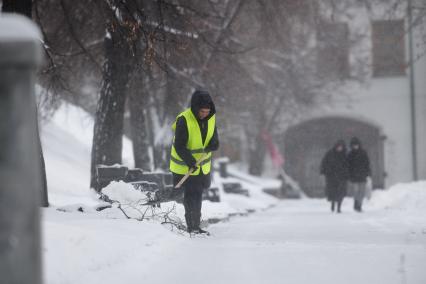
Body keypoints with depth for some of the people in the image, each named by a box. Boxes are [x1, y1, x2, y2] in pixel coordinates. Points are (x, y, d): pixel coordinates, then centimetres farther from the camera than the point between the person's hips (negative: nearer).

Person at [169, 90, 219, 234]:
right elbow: (179, 146, -23)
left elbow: (214, 139, 7)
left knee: (197, 195, 16)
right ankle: (191, 226, 3)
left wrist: (213, 145, -18)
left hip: (202, 166, 6)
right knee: (190, 196, -5)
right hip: (185, 167, -6)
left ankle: (195, 226, 27)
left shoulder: (211, 118, -3)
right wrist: (190, 161, -35)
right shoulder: (184, 120, -23)